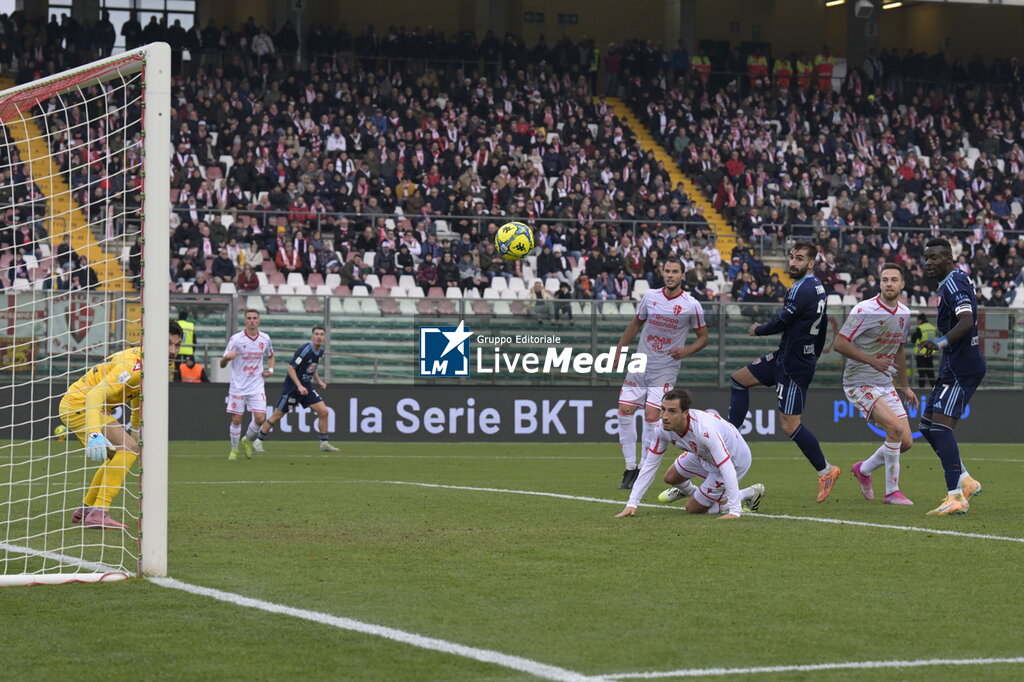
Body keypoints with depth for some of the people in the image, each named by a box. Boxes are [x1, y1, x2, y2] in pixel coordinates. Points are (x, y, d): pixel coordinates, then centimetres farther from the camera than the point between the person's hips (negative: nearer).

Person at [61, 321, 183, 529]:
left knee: (119, 456, 23)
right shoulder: (134, 364, -27)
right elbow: (96, 393, -39)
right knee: (128, 448, -21)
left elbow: (137, 392, 28)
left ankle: (86, 510, 35)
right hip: (79, 405, -10)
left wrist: (135, 427, 40)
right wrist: (94, 433, -50)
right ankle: (99, 513, -24)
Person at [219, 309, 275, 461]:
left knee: (260, 418, -8)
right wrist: (227, 357, -31)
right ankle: (234, 450, 19)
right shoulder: (236, 339, -9)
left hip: (257, 387, 2)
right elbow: (222, 365, -8)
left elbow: (271, 356, 24)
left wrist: (270, 369, 5)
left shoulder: (265, 339, 3)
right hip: (238, 386, -2)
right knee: (236, 420, -1)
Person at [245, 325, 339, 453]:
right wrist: (299, 386, -25)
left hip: (306, 387, 7)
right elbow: (290, 367, -21)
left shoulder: (321, 351, 5)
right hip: (292, 387, -7)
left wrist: (318, 380, 10)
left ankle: (324, 444, 6)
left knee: (323, 411, -4)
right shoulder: (305, 350, -21)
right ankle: (257, 440, 14)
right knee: (277, 416, -1)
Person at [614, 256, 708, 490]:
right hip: (640, 364, 4)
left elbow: (703, 337, 2)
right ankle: (630, 468, 7)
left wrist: (686, 350, -16)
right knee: (624, 411, -4)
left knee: (651, 415, -14)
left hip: (666, 369, -4)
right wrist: (620, 348, 15)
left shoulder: (691, 306, -8)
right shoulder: (649, 297, 2)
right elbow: (636, 323, 18)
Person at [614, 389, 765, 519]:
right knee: (670, 478, 18)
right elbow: (649, 465, -13)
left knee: (693, 508, 1)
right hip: (704, 456, 7)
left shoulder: (704, 430, -44)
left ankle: (750, 494, 14)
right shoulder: (663, 429, -22)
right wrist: (632, 504, -18)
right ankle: (687, 491, 55)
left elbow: (727, 469, -44)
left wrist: (734, 512, -48)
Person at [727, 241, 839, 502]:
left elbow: (782, 322, -18)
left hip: (794, 366, -11)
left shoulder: (803, 289, -20)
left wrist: (759, 330, 2)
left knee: (790, 425, -9)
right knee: (739, 379, 17)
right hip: (785, 356, 11)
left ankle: (825, 470, 2)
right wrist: (814, 356, 26)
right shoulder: (817, 287, 11)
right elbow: (821, 328, 19)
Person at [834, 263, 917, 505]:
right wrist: (872, 361, -22)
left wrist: (905, 387, 23)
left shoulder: (904, 314, 8)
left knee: (906, 441, 2)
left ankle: (863, 469, 27)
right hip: (860, 383, -8)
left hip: (885, 384, 8)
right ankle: (891, 492, -13)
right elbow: (839, 344, -17)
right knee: (895, 427, -24)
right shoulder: (865, 310, -14)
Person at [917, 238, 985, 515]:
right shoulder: (959, 279, 17)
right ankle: (965, 481, 16)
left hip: (961, 366, -11)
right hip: (956, 366, 11)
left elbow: (967, 321, -28)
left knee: (941, 427, -17)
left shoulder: (953, 283, -14)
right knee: (927, 425, 12)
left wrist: (942, 342, -40)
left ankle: (955, 497, -23)